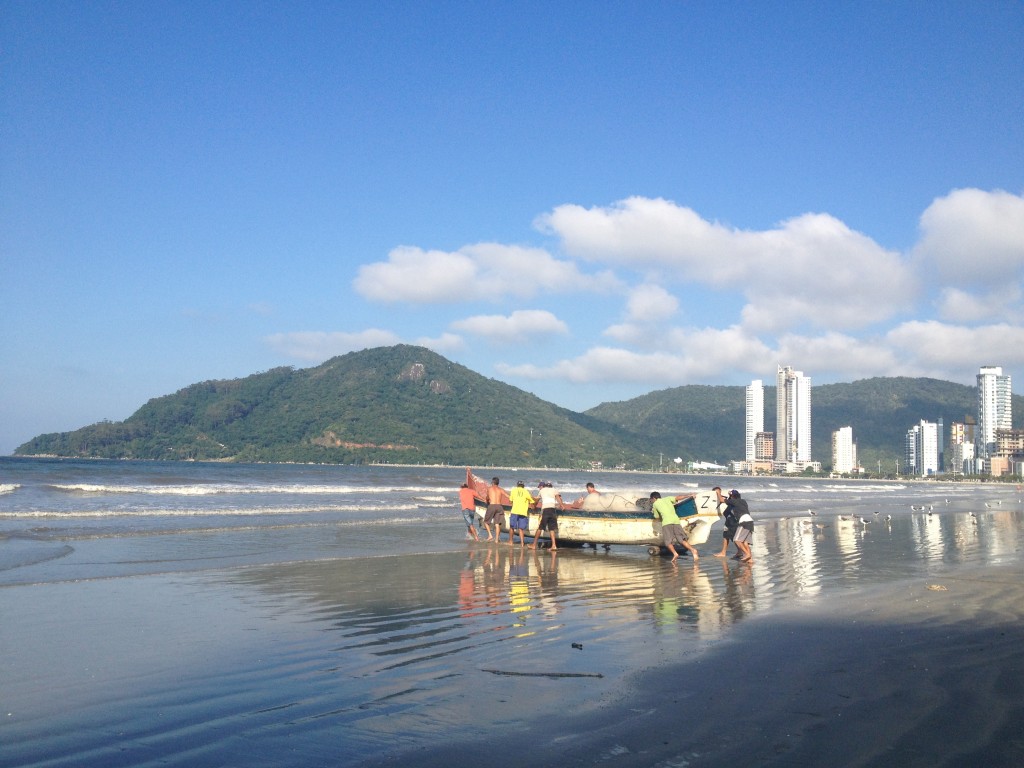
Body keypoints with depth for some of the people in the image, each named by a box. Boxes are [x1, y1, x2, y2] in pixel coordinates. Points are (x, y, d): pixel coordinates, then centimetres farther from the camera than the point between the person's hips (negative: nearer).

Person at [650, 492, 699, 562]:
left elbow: (657, 516, 23)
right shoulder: (667, 499, 27)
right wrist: (688, 496, 10)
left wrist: (653, 511, 43)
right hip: (676, 520, 4)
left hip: (666, 522, -4)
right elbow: (677, 498, 11)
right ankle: (692, 550, -18)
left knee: (668, 541, -2)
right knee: (681, 539, 3)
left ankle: (675, 553, -25)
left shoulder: (655, 504, 20)